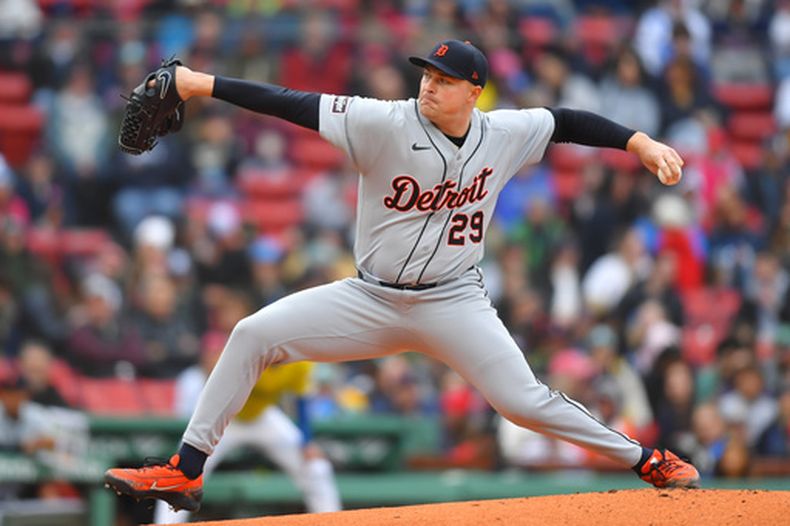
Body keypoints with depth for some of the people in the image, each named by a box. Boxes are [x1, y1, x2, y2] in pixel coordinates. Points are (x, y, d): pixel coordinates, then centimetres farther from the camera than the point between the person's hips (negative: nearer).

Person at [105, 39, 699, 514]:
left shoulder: (504, 134, -5)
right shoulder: (387, 124, -14)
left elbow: (569, 122, 9)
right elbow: (297, 104, -21)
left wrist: (643, 144, 1)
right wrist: (203, 84, -26)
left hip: (453, 303, 0)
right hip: (371, 299, 0)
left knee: (525, 400, -12)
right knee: (254, 334, -13)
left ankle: (645, 459, 10)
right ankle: (186, 472, -6)